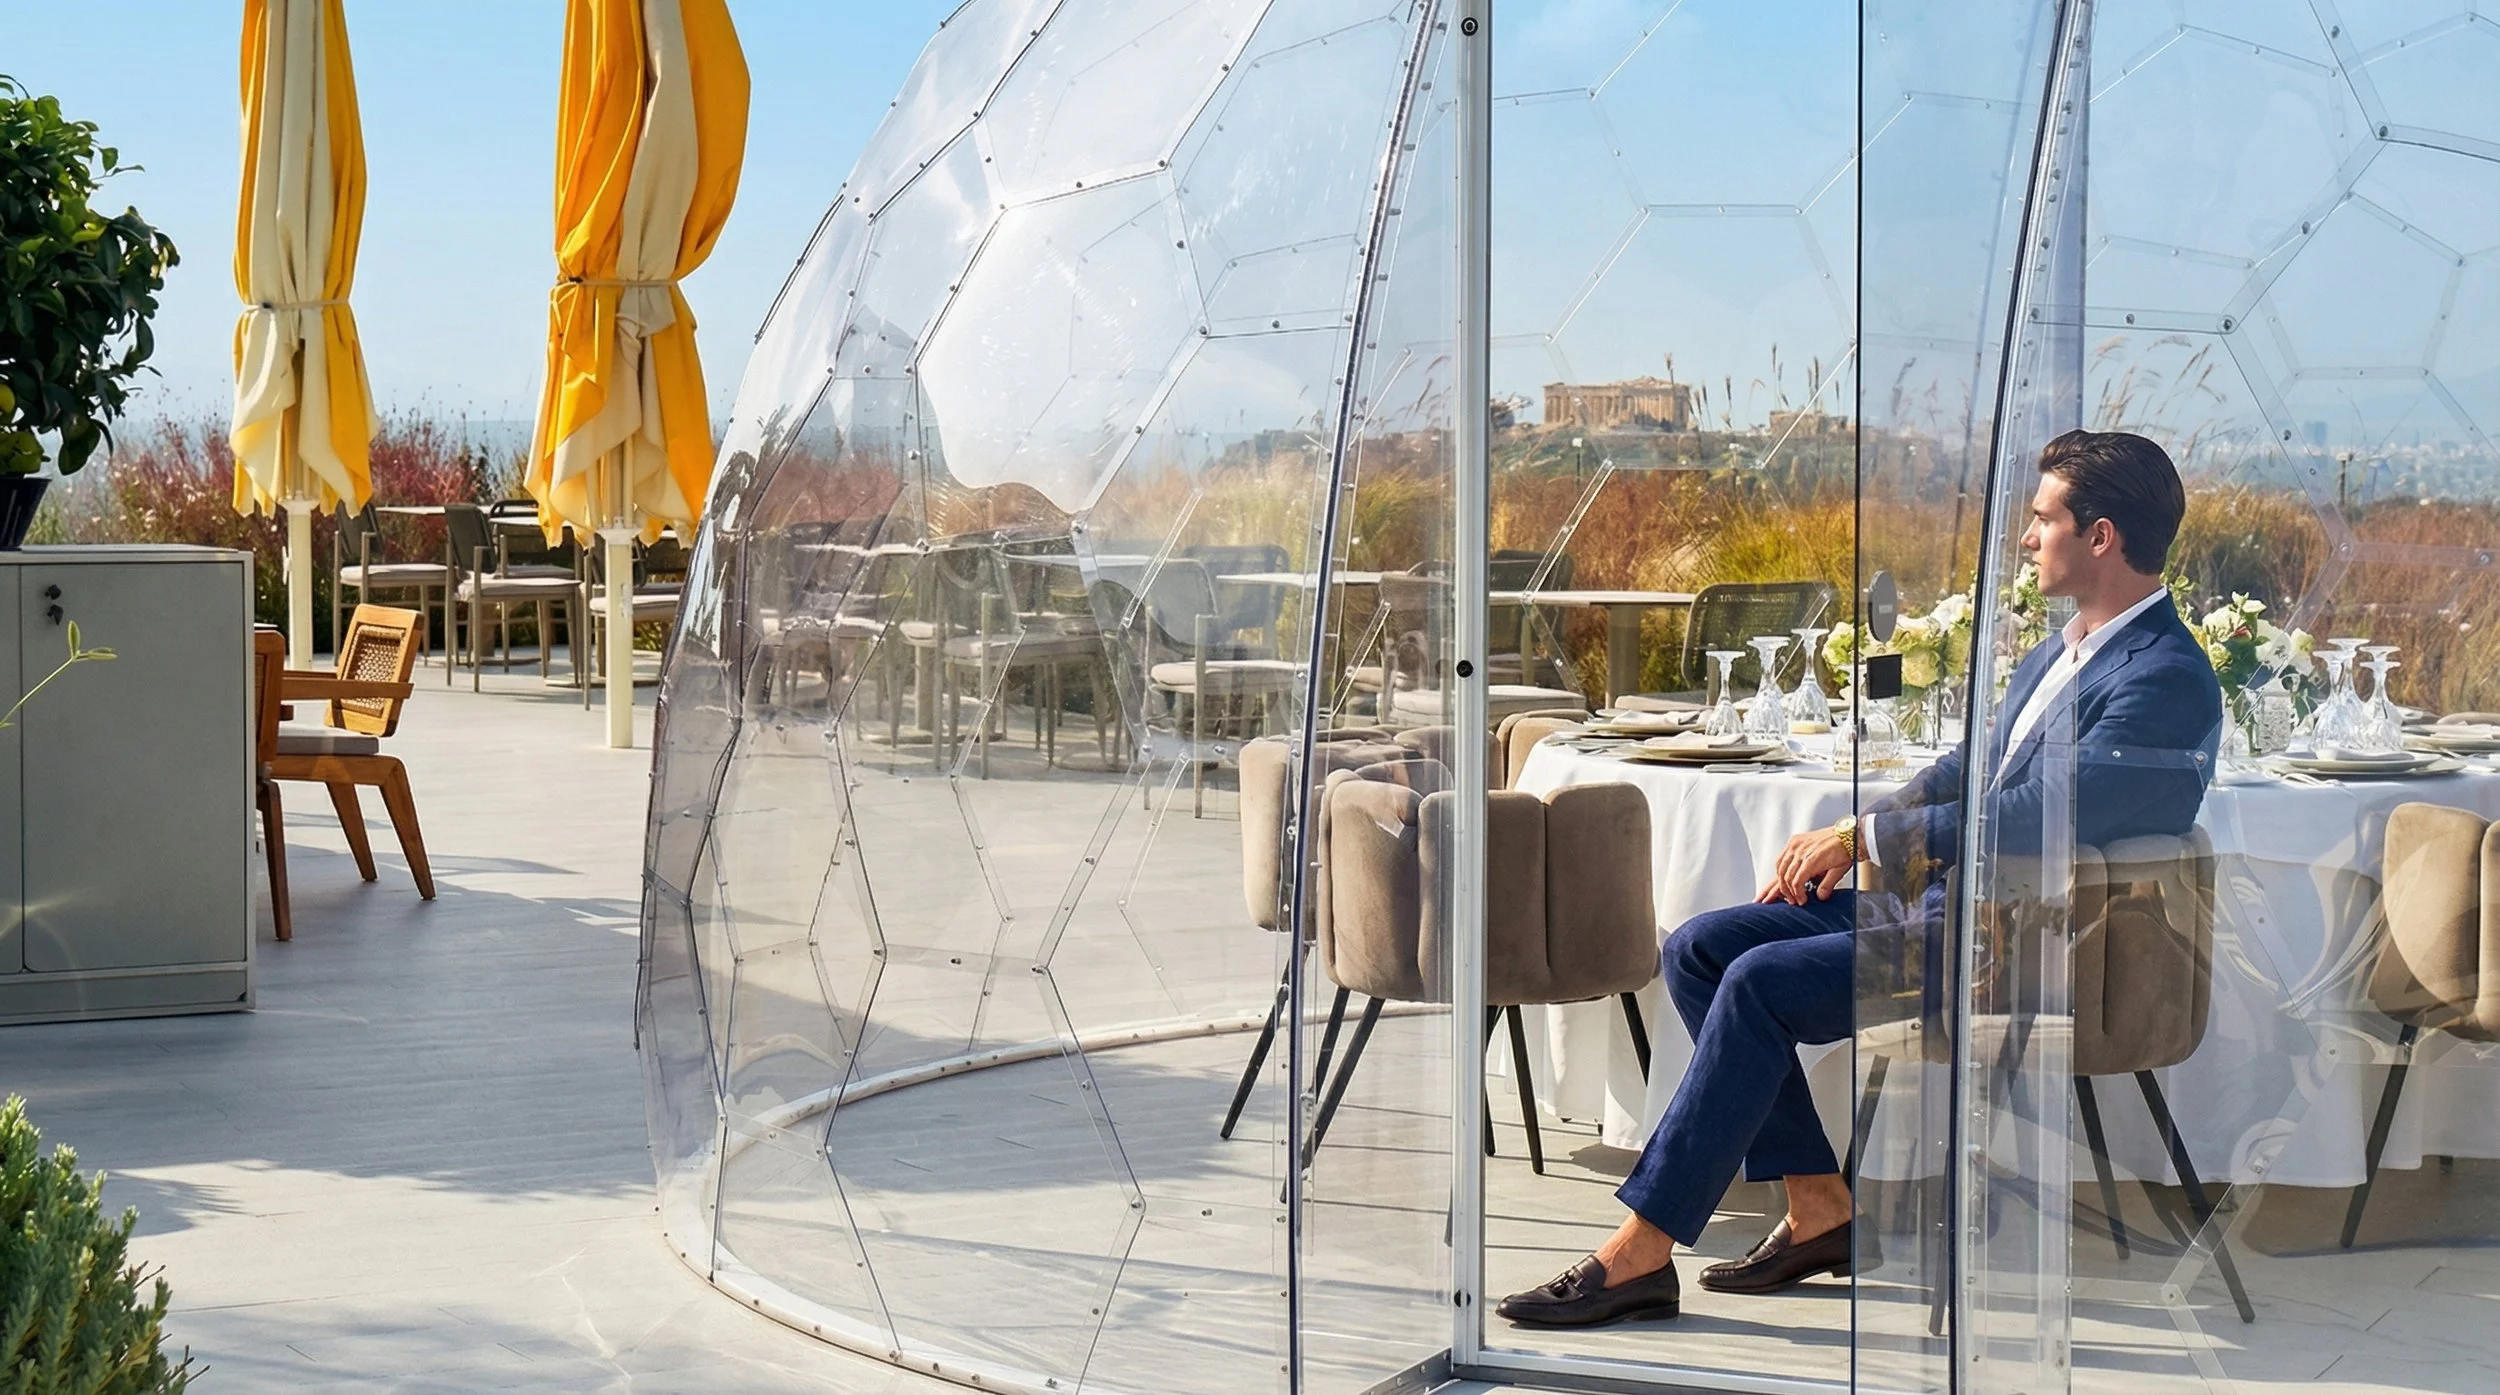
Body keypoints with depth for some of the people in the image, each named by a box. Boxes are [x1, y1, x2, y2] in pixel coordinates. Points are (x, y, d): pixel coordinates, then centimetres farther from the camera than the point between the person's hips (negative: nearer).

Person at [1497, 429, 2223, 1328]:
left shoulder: (2167, 679, -16)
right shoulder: (2065, 647, 15)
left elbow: (2031, 818, -23)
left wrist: (1862, 837, -14)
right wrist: (1853, 836, 4)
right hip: (1945, 893, 10)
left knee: (1761, 984, -25)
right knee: (1698, 950, -1)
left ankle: (1640, 1254, -19)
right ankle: (1819, 1209, 1)